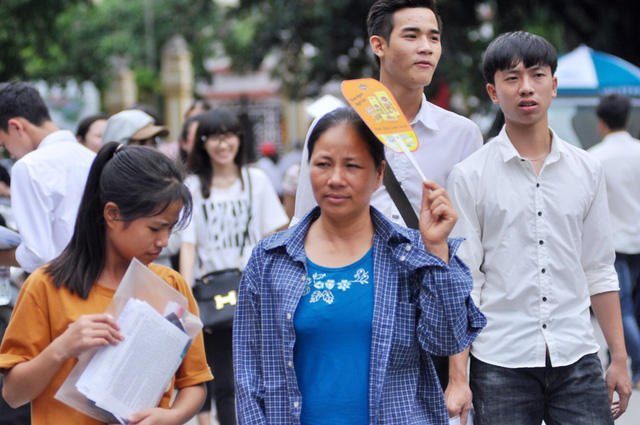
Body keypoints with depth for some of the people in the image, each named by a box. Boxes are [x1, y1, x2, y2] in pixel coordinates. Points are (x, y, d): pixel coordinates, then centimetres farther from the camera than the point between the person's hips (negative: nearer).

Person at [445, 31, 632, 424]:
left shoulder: (587, 170, 8)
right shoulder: (470, 176, -1)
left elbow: (599, 271, 13)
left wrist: (620, 359, 10)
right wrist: (457, 377, -7)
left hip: (577, 361, 3)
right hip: (500, 363, -2)